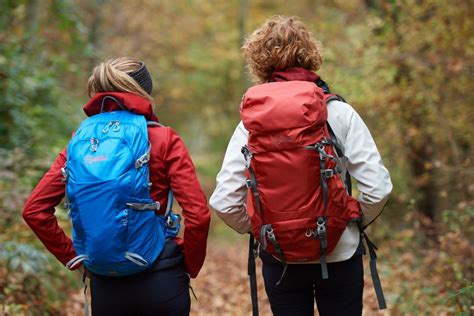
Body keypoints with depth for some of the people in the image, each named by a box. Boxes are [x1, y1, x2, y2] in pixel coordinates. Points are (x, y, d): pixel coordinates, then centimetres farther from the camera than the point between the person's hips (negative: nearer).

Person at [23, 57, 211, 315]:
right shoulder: (164, 141, -6)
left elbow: (34, 210, 0)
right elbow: (198, 215, -13)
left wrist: (73, 256, 7)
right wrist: (190, 266, 2)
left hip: (104, 282, 3)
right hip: (161, 278, -2)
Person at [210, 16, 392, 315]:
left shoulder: (250, 123, -7)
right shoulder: (339, 113, -10)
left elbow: (224, 201, -12)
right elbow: (378, 187, -14)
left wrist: (257, 228, 7)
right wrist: (355, 222, 5)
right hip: (339, 255, -1)